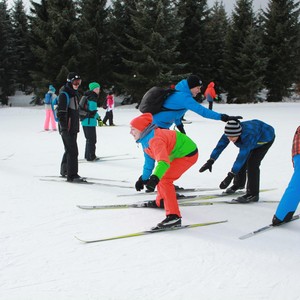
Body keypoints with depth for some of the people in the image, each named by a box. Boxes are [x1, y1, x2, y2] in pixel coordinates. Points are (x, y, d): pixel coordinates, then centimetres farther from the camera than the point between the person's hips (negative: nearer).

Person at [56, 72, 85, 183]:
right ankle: (72, 175, -6)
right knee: (72, 151, -10)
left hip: (74, 127, 10)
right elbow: (61, 112, -19)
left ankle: (64, 171, 32)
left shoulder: (75, 93, 16)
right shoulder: (64, 94, -14)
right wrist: (64, 128, -22)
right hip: (67, 128, -10)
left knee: (69, 150, 18)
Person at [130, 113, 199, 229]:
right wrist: (143, 178, 20)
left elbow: (163, 162, -45)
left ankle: (174, 216, -23)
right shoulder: (146, 138, 1)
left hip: (188, 154, -11)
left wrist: (154, 179, -58)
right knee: (160, 175, 25)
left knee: (164, 179, -21)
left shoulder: (155, 140, -31)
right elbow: (149, 161, 15)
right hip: (177, 153, 11)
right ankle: (161, 201, 50)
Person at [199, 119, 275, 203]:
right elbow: (220, 145, -28)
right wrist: (210, 161, -40)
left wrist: (231, 175, -52)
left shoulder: (248, 135, -45)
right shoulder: (230, 131, -27)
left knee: (252, 163, -19)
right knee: (242, 161, 9)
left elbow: (242, 155, -49)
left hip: (266, 137, -7)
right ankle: (239, 184, 34)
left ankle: (253, 194, -9)